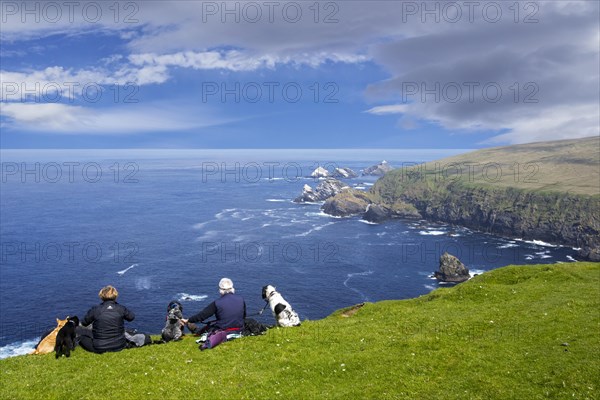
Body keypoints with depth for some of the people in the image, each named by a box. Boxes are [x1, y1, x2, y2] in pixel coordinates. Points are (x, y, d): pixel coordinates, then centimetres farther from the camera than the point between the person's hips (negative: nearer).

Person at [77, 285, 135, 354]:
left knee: (80, 331, 16)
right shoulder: (121, 309, -9)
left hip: (99, 348, 0)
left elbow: (84, 323, 3)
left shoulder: (95, 309, -12)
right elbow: (131, 317, 10)